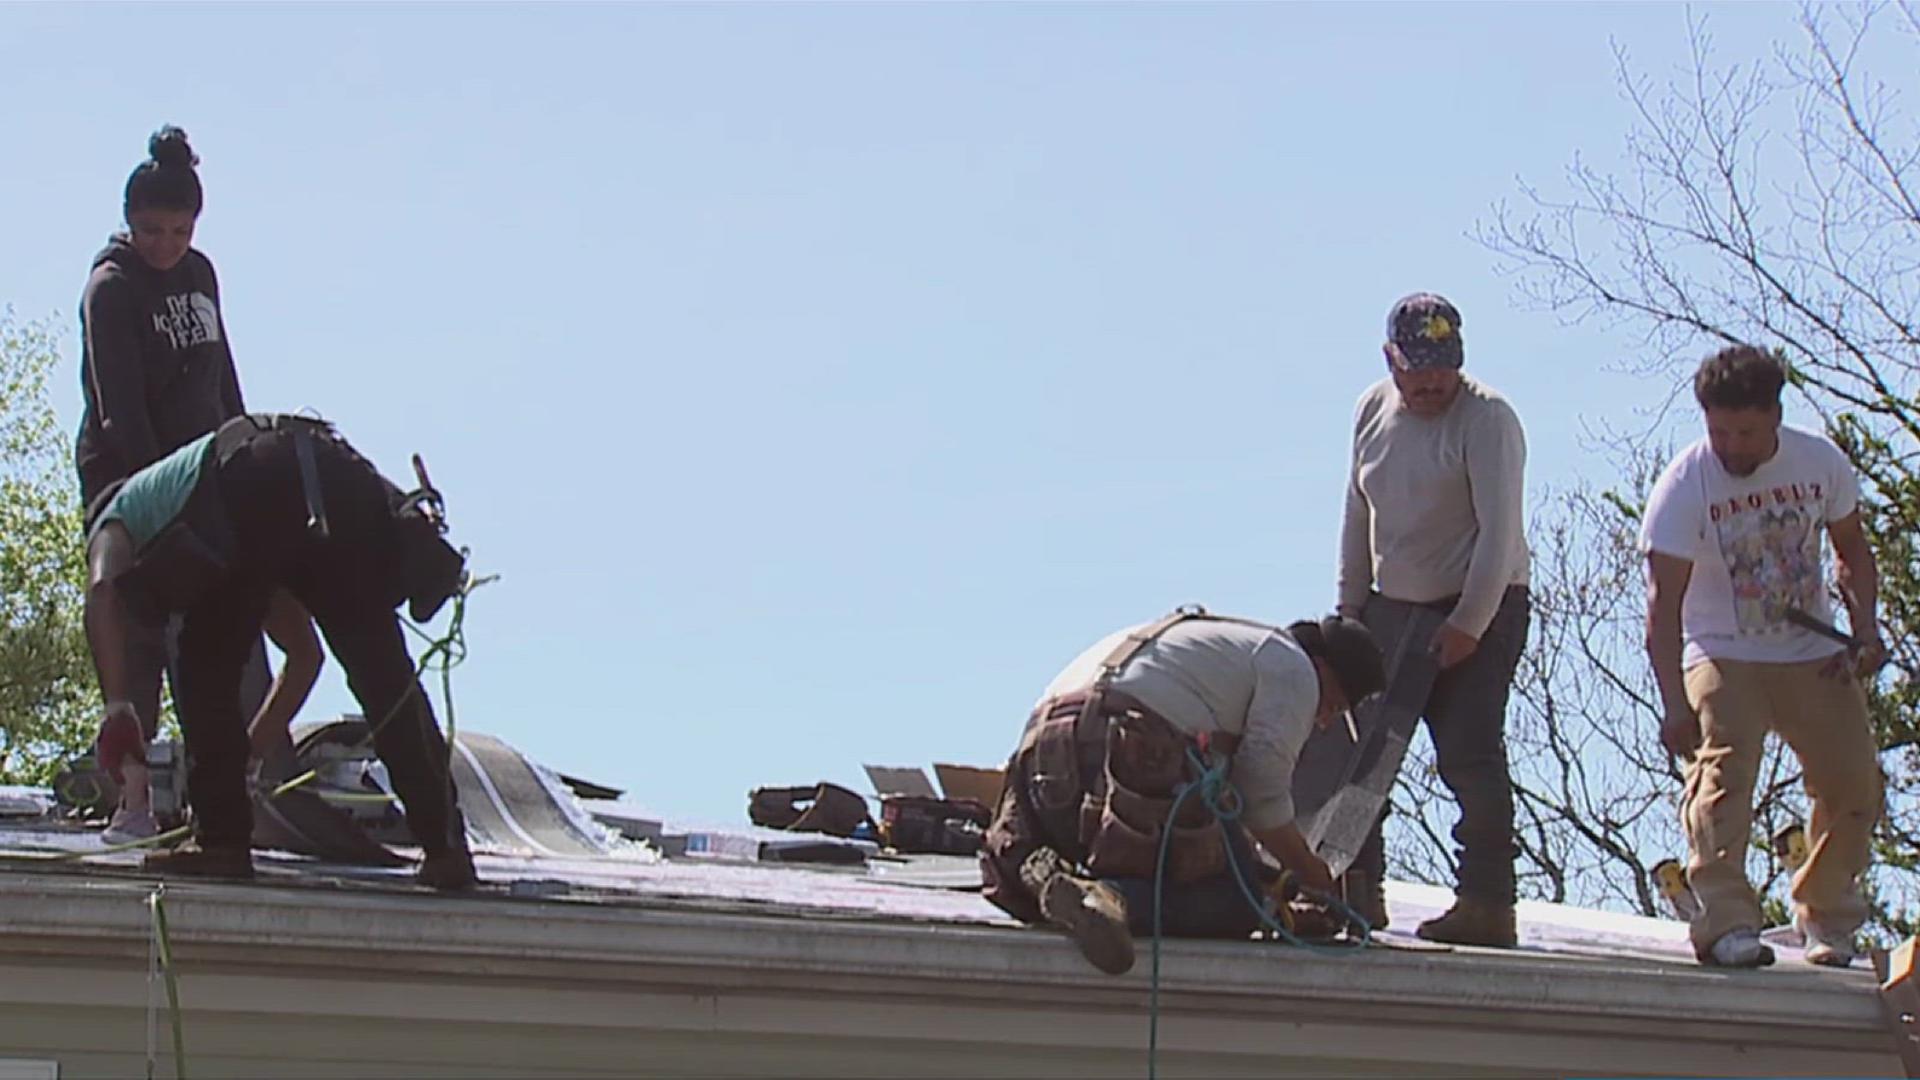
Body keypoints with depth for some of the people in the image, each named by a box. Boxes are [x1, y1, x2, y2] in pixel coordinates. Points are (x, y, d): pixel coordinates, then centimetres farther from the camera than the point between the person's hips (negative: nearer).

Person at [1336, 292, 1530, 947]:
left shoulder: (1486, 418, -13)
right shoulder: (1372, 413, 7)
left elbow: (1499, 530, -17)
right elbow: (1358, 519, 14)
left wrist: (1469, 624, -20)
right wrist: (1350, 610, 10)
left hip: (1481, 609, -7)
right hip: (1392, 608, 7)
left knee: (1469, 755, -15)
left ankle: (1487, 903, -13)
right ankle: (1357, 889, 14)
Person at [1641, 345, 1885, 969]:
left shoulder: (1822, 464, -6)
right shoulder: (1684, 485, -18)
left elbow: (1852, 550, 11)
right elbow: (1663, 604, -22)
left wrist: (1865, 628, -6)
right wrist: (1676, 704, -32)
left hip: (1814, 657, 4)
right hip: (1723, 657, -4)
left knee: (1855, 786, 2)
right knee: (1722, 772, -25)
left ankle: (1827, 916, 24)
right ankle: (1724, 922, -32)